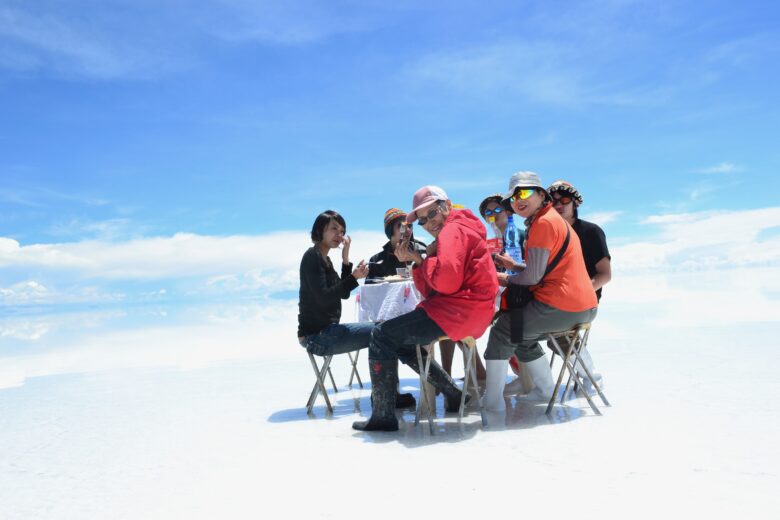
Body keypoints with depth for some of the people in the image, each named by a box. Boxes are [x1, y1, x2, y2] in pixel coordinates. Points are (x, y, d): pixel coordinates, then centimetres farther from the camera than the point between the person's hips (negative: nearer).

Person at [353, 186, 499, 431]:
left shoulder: (453, 230, -8)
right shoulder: (453, 231, 23)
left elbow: (446, 282, -24)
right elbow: (430, 291, 17)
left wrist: (428, 258, -6)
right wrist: (417, 261, 3)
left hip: (459, 310, -11)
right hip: (468, 313, 11)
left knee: (381, 336, -6)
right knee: (401, 341, 26)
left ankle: (383, 415, -6)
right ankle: (452, 395, 23)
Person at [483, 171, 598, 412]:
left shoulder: (544, 222, -13)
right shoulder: (554, 219, 19)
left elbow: (533, 277, -17)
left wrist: (508, 280, 1)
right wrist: (514, 266, 12)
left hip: (561, 307, -10)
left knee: (502, 331, -1)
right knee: (522, 336, 25)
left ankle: (492, 400, 4)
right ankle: (545, 389, 30)